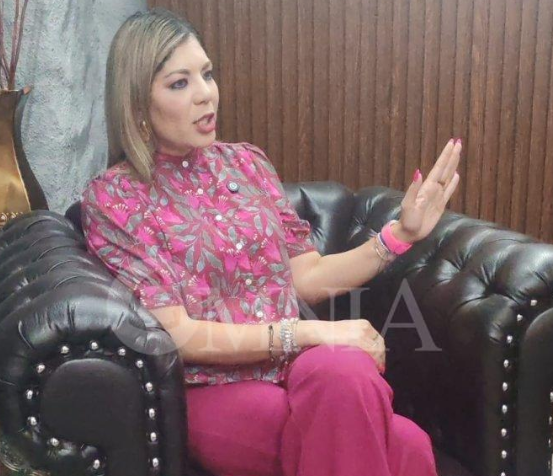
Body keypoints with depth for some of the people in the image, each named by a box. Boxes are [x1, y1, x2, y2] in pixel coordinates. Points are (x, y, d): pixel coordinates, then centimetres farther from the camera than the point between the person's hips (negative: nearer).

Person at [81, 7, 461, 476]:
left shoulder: (247, 162, 11)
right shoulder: (112, 198, -3)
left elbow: (306, 278, 11)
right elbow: (176, 335, -12)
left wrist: (402, 232, 1)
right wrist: (312, 333, -18)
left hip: (301, 364, 5)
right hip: (212, 389, -5)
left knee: (342, 370, -33)